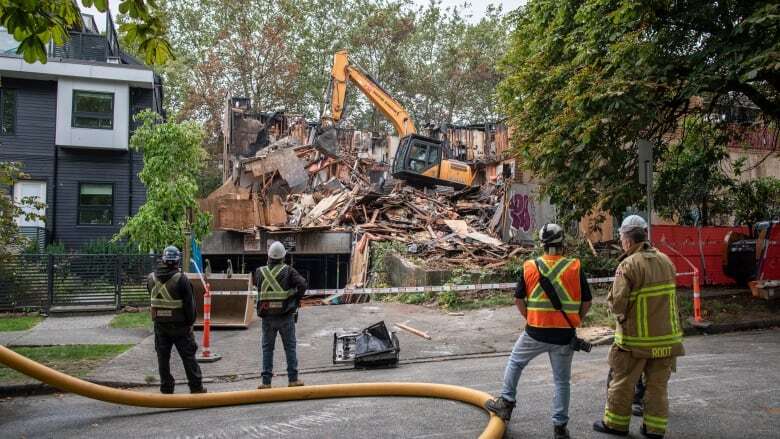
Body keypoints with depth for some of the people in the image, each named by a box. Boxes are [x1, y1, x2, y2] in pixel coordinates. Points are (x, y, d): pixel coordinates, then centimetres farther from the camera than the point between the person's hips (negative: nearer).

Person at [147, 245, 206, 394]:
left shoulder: (151, 278, -1)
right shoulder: (181, 279, -16)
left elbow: (153, 298, 11)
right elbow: (189, 303, -12)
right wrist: (190, 322, 0)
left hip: (160, 325, 4)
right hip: (179, 325, -4)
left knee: (163, 357, 13)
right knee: (188, 356, 6)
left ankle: (166, 388, 18)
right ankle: (196, 387, 12)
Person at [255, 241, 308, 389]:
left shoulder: (260, 272, 0)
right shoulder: (288, 270, -6)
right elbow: (302, 284, -17)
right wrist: (297, 298, -1)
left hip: (267, 317, 2)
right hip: (286, 316, -1)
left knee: (267, 348, 10)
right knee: (290, 347, 9)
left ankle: (266, 381, 10)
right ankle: (293, 379, 11)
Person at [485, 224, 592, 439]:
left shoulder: (529, 267, -4)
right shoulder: (575, 267, -6)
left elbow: (518, 300, 2)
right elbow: (586, 302, 0)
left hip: (535, 332, 0)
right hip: (565, 335, 0)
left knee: (515, 362, 24)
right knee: (562, 381, 12)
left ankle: (506, 402, 29)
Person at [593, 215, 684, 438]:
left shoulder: (628, 265, -18)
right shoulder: (666, 261, 3)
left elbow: (617, 303, -20)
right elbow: (671, 296, 12)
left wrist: (611, 300, -1)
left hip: (636, 338, -5)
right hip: (666, 336, 6)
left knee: (623, 382, 10)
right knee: (658, 384, 14)